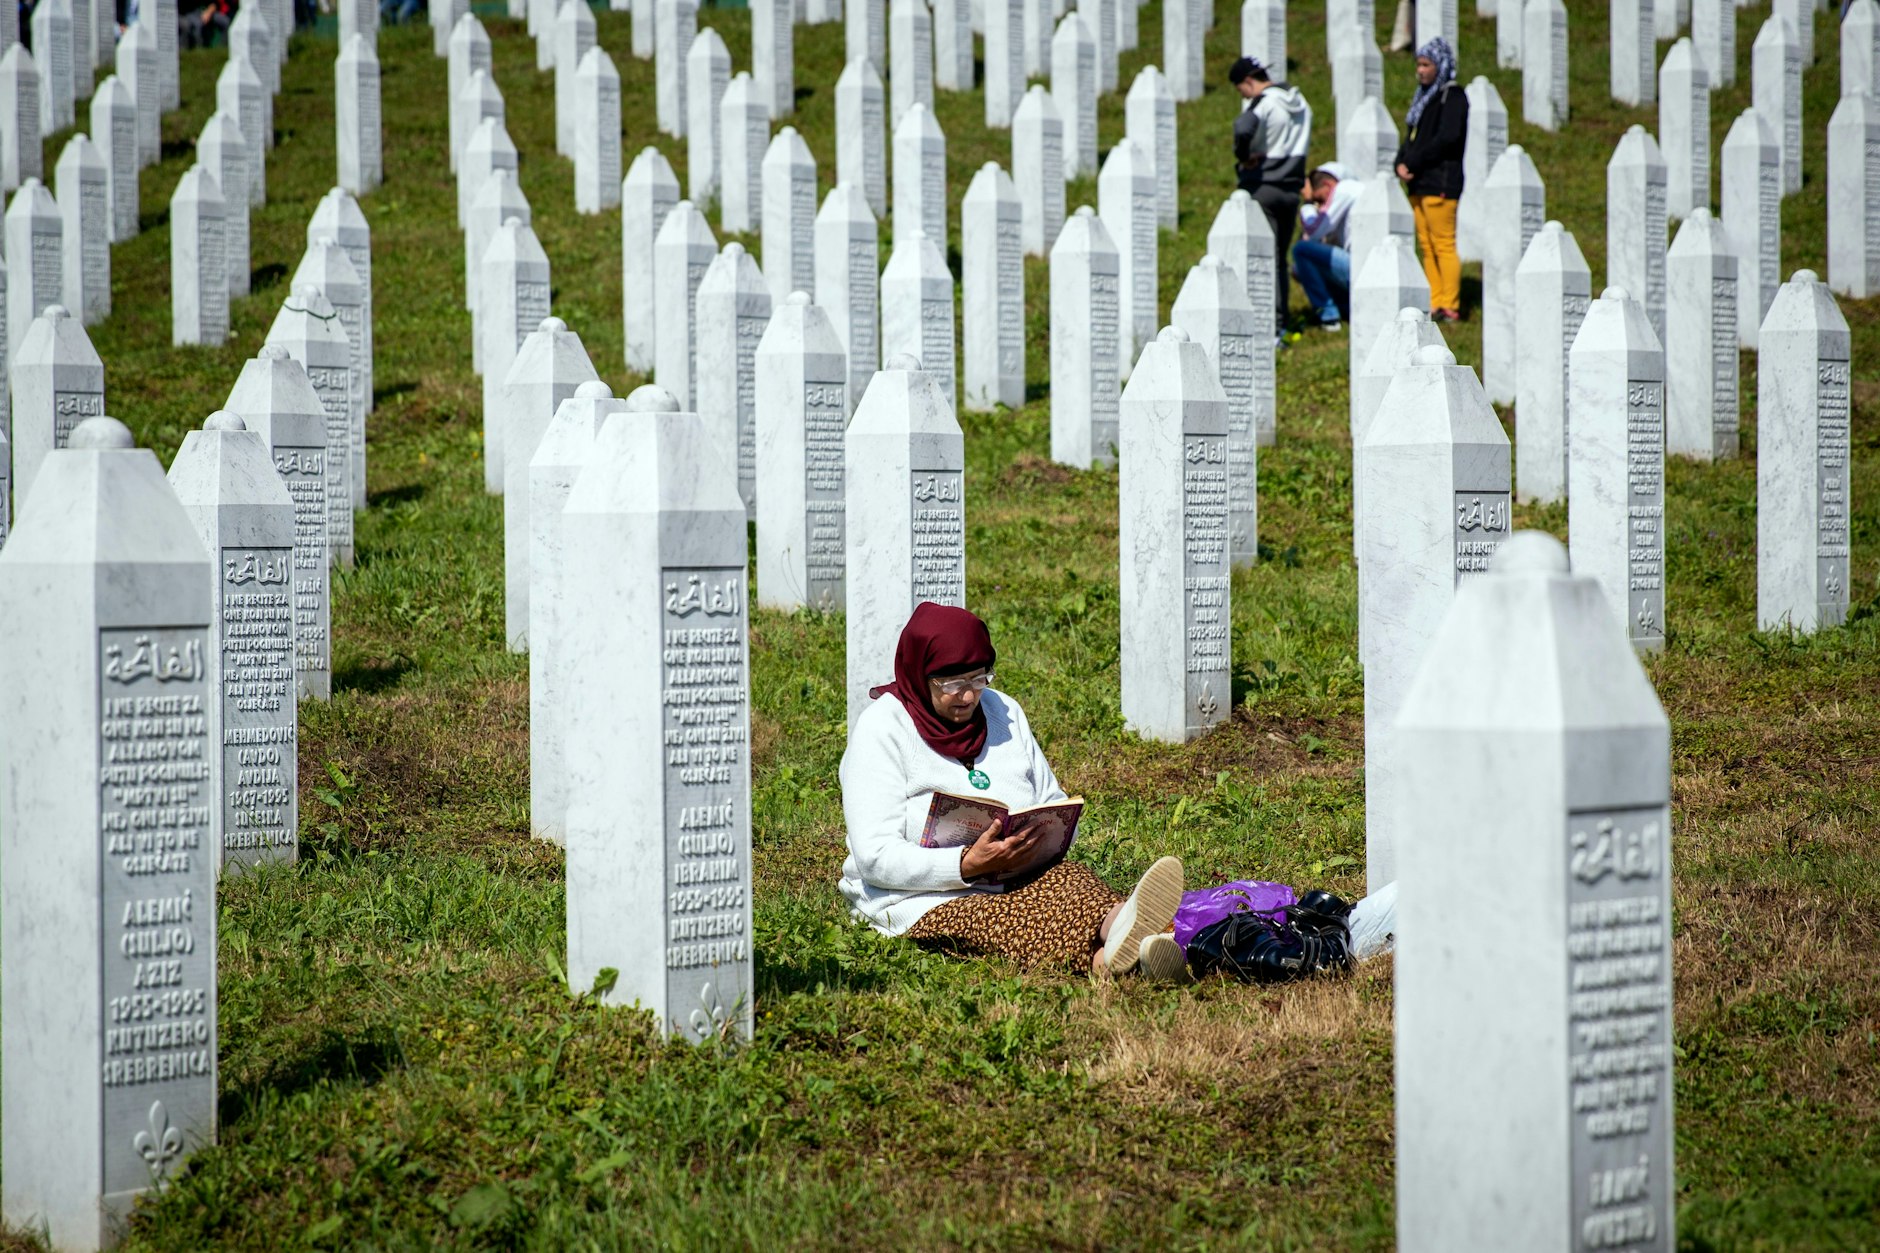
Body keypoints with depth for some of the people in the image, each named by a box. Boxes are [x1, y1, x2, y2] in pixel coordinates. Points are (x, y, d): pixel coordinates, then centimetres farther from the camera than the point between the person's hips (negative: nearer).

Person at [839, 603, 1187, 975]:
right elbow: (876, 857, -14)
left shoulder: (1003, 711, 13)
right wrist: (969, 864, -27)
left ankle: (1114, 927, -67)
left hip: (1012, 882, 5)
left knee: (1068, 877, -31)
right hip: (923, 900, -5)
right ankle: (1103, 951, -69)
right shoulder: (880, 730, -5)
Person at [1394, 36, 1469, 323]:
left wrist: (1413, 163, -15)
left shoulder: (1452, 97, -6)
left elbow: (1447, 138, -18)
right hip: (1418, 183, 9)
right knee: (1426, 246, 8)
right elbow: (1412, 136, 21)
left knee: (1443, 244, -8)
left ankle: (1450, 307, -7)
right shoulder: (1425, 96, 21)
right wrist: (1401, 163, 1)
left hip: (1440, 183, -9)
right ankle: (1435, 304, 11)